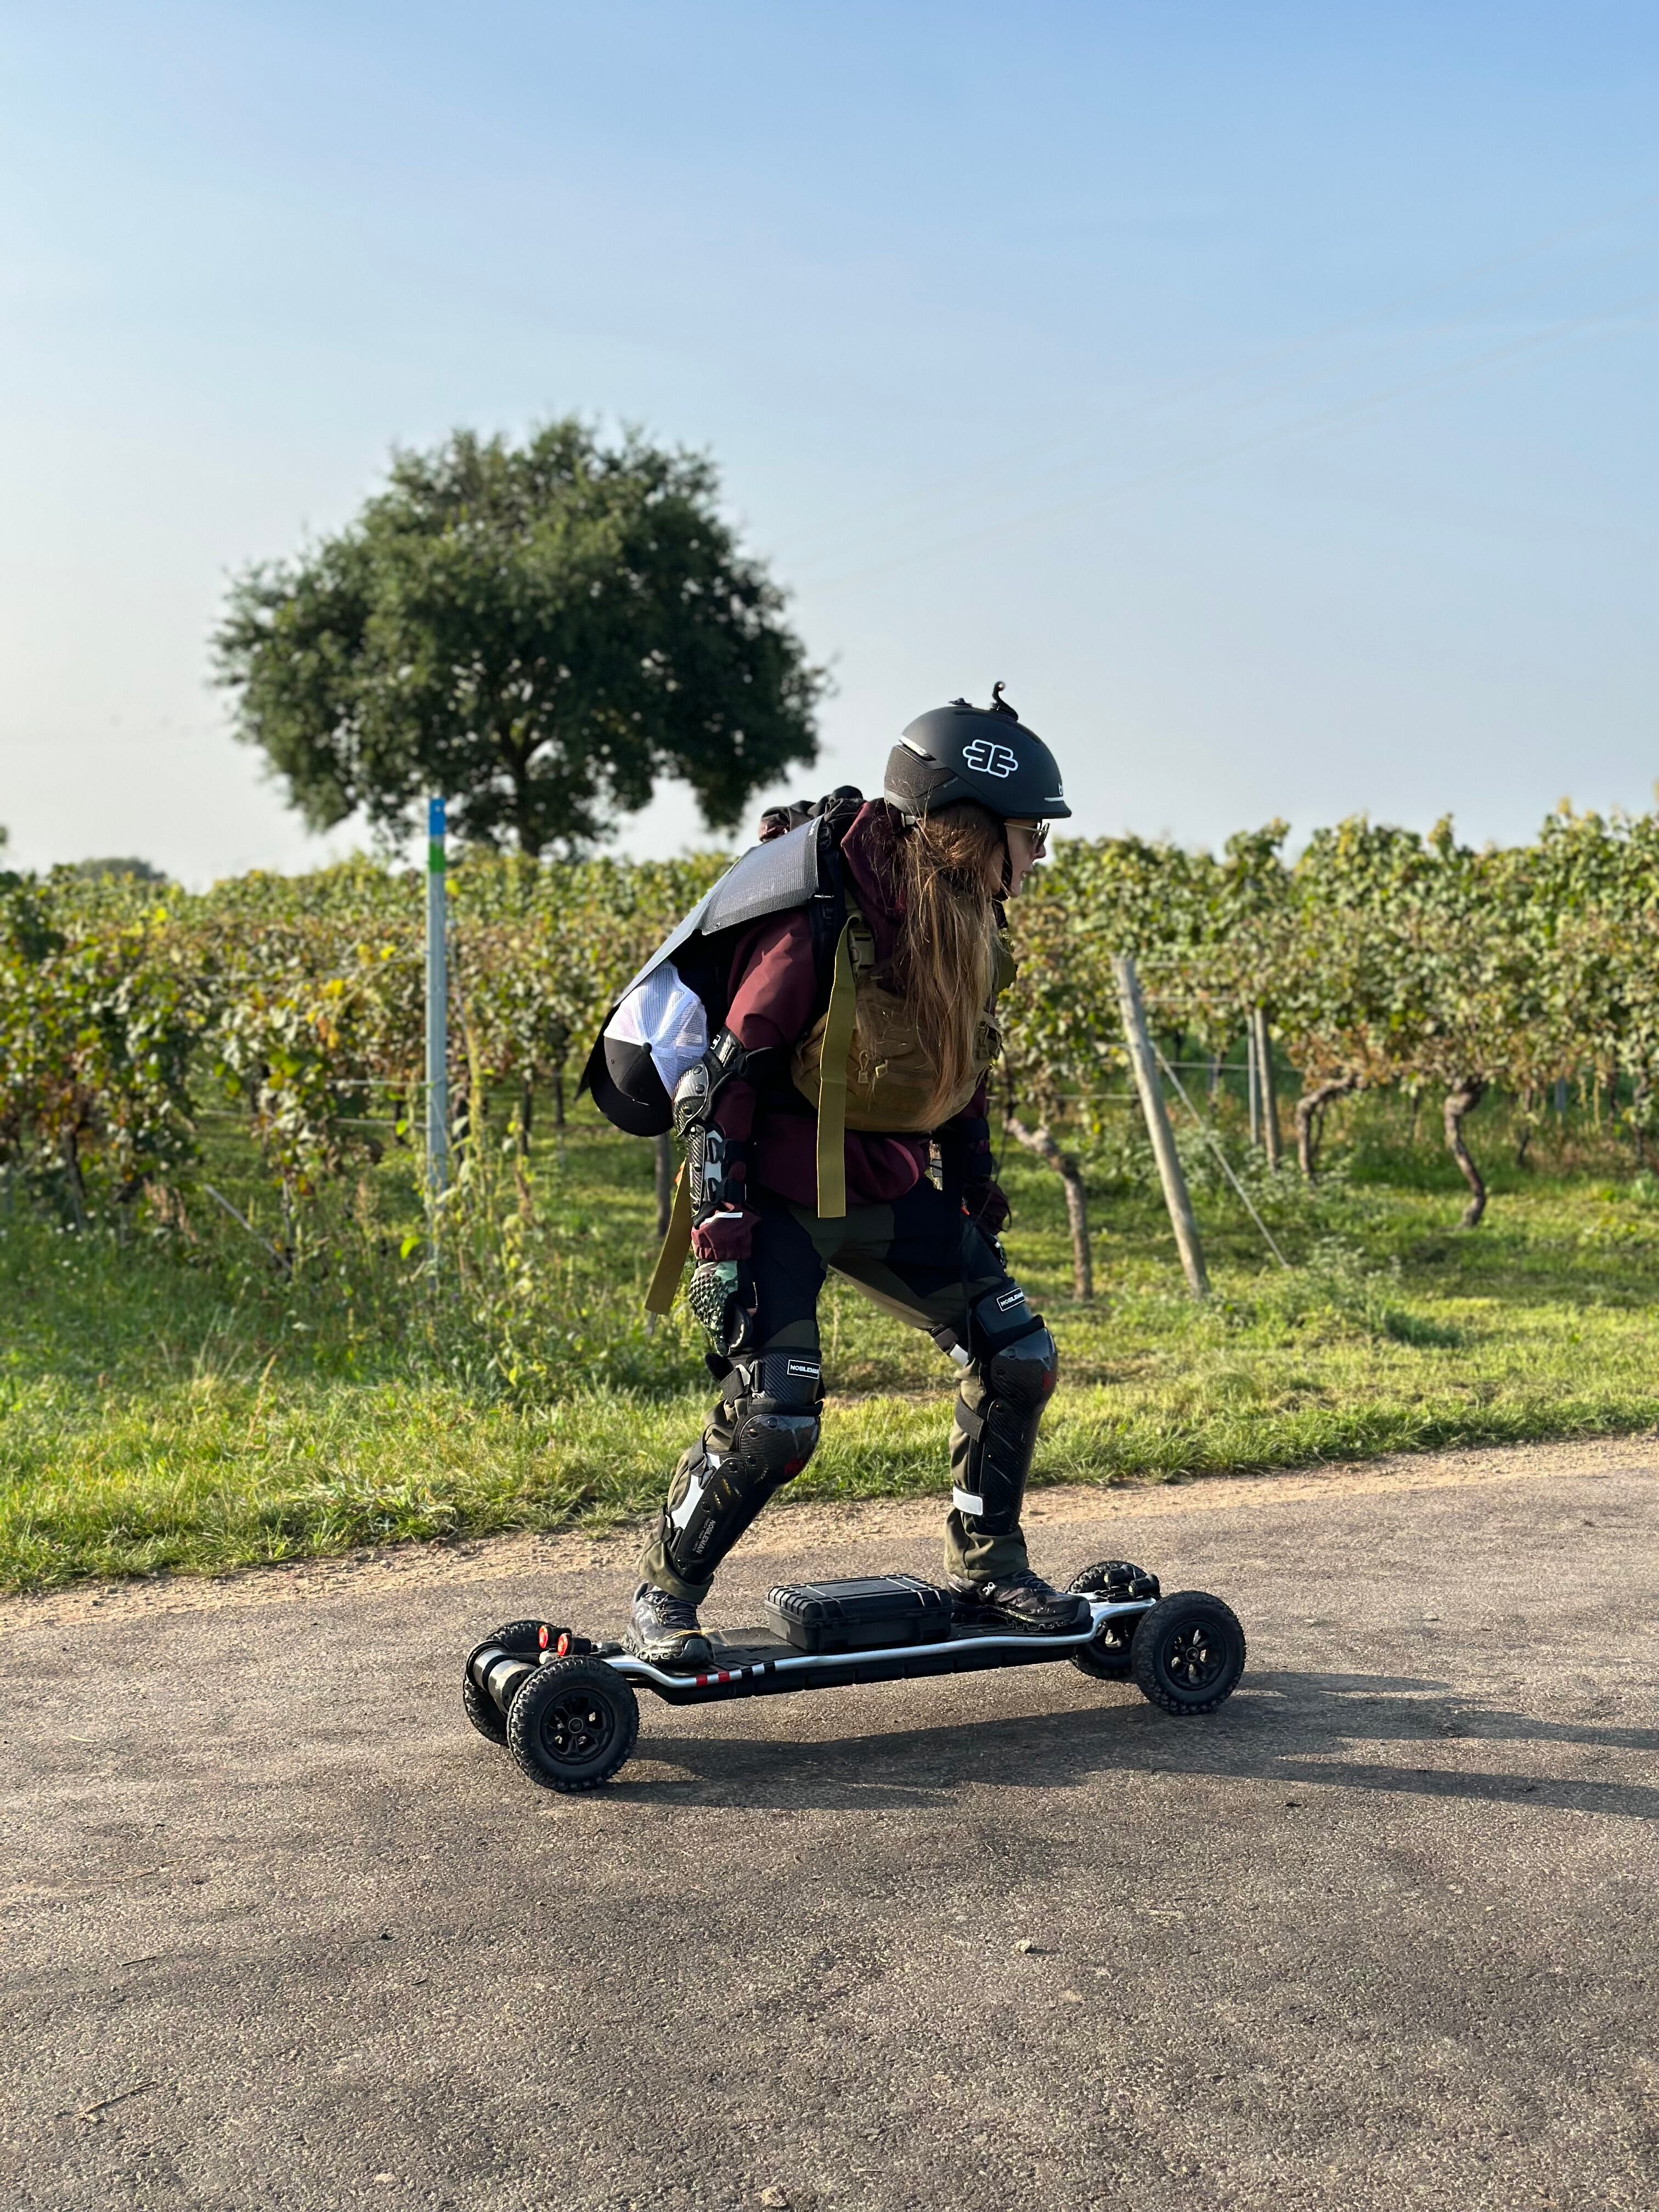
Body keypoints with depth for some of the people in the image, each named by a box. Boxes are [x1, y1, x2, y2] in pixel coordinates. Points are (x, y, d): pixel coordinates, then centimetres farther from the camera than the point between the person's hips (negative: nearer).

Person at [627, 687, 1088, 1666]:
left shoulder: (972, 932, -1)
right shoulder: (821, 924, -25)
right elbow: (729, 1076, -20)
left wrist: (978, 1184, 16)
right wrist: (721, 1224, -23)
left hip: (891, 1191, 7)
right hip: (780, 1191, -7)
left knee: (1019, 1353, 1)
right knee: (772, 1418, -16)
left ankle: (987, 1565, 20)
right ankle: (663, 1601, 6)